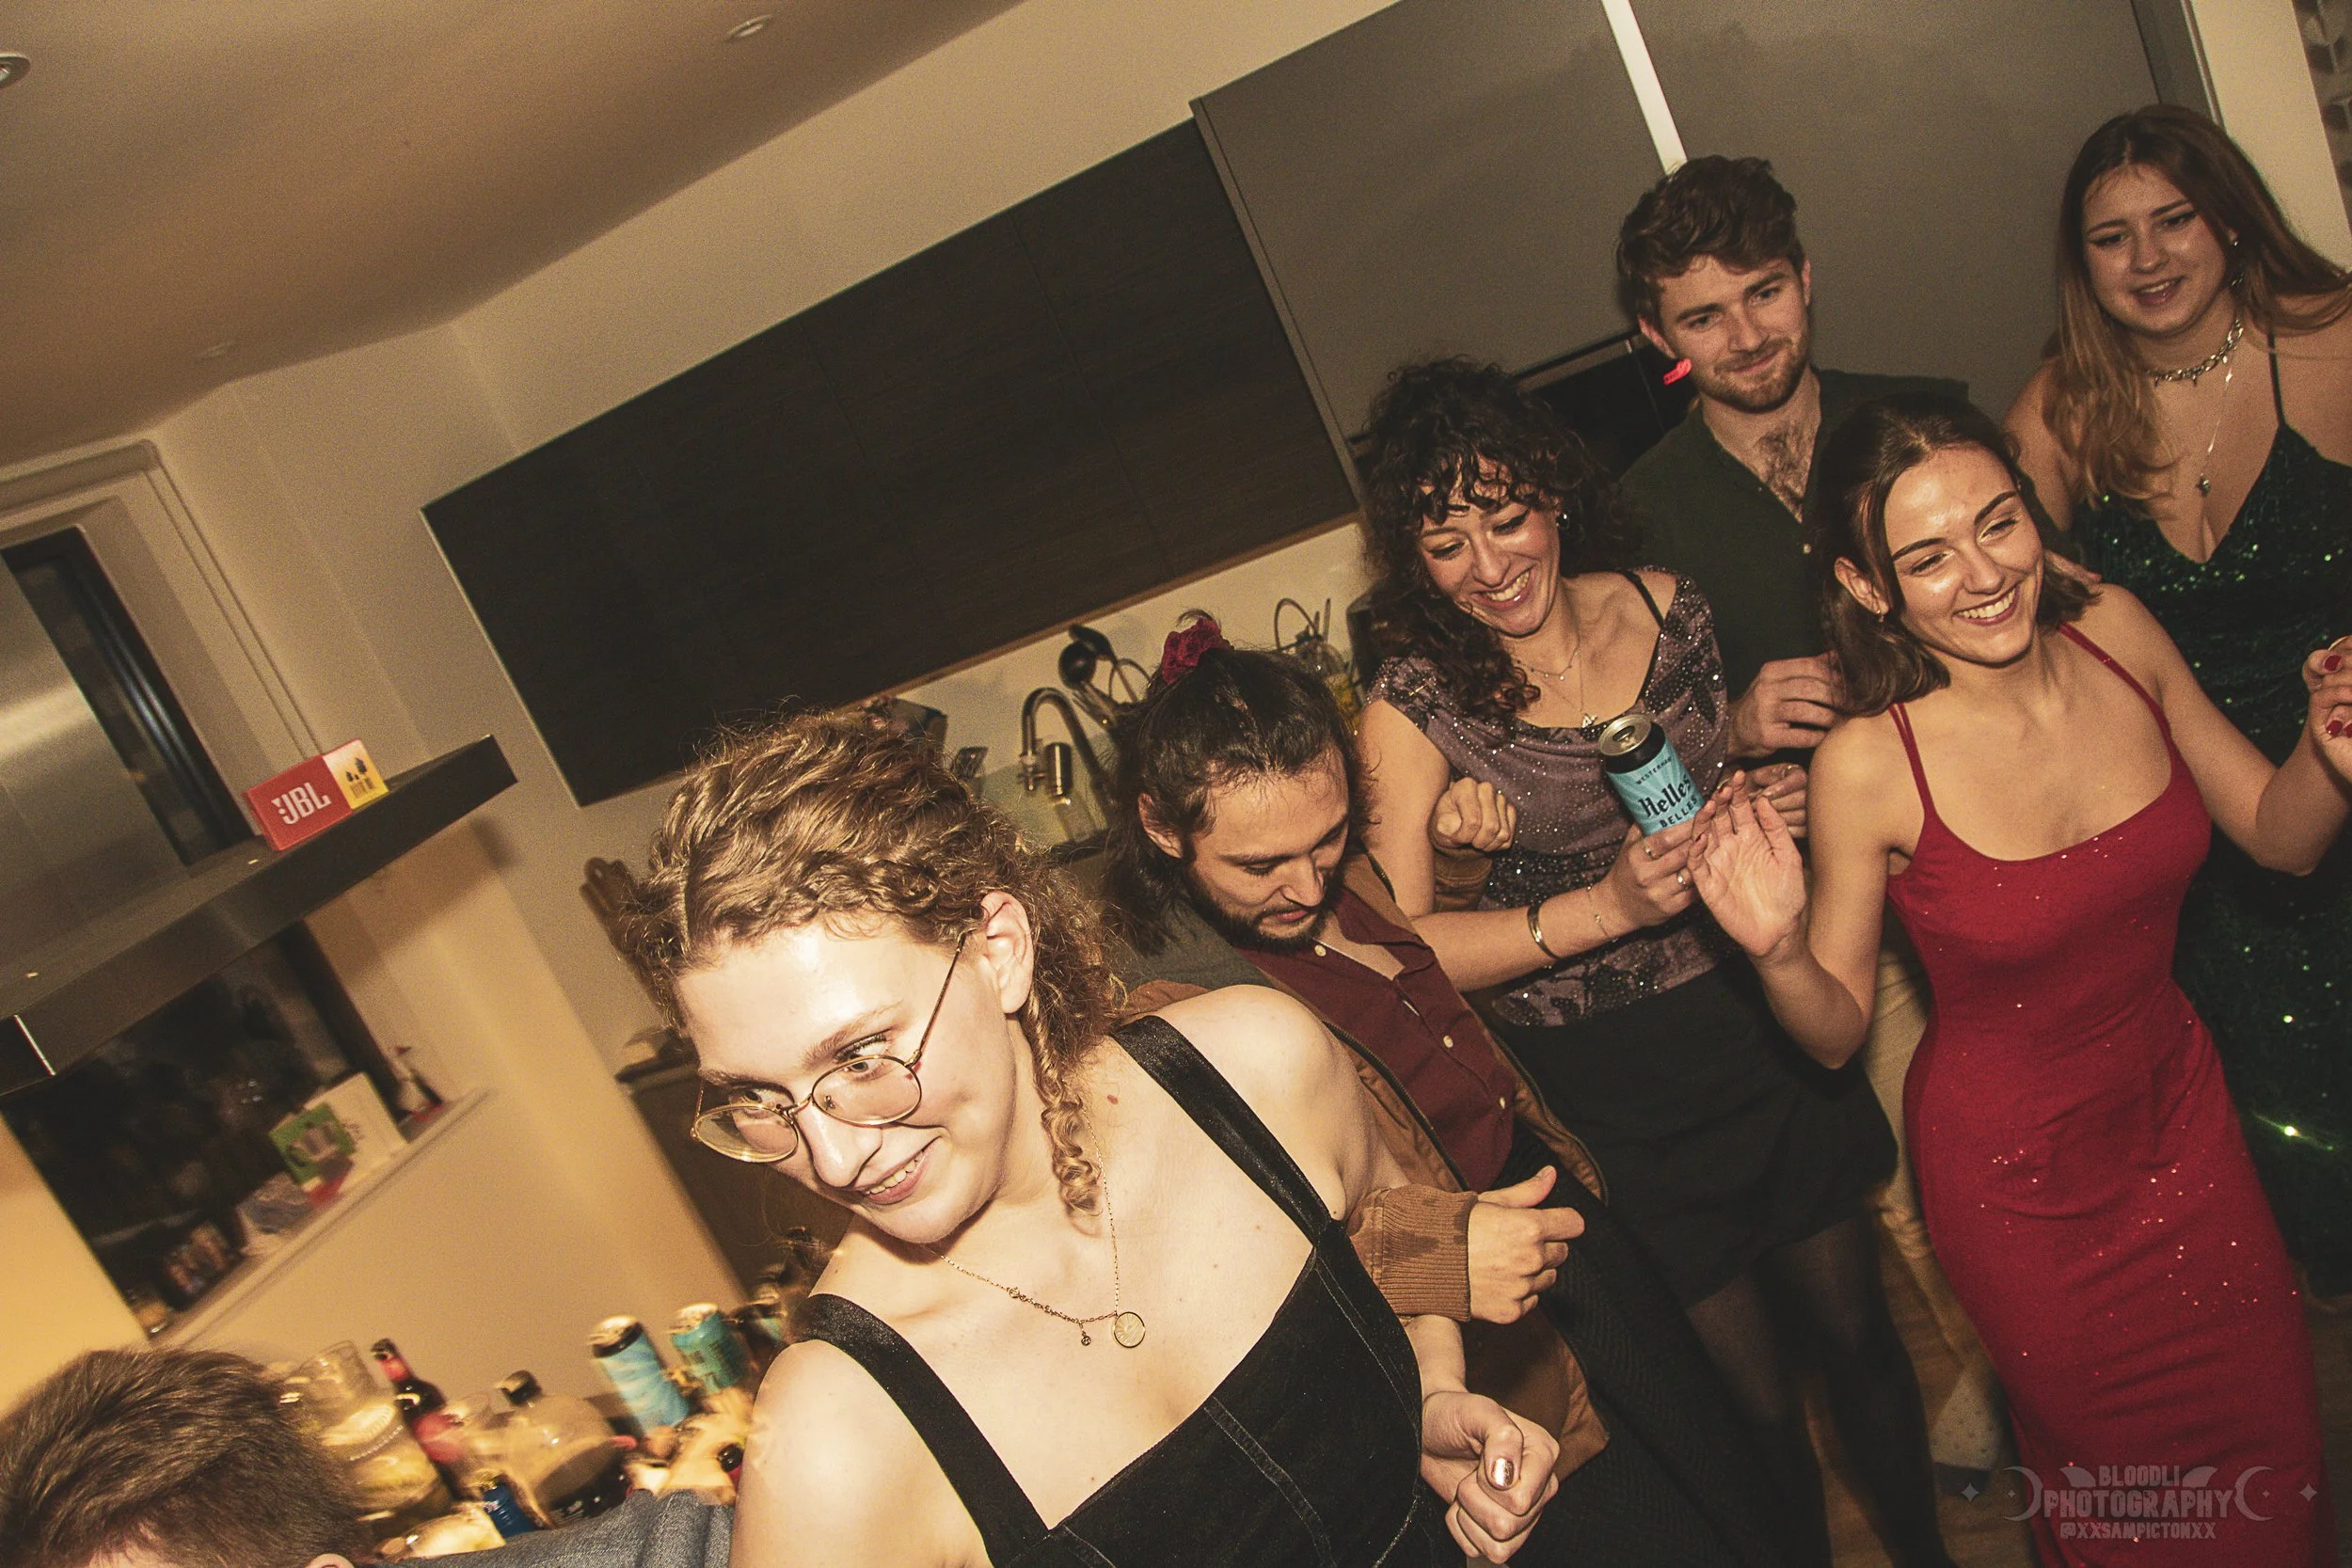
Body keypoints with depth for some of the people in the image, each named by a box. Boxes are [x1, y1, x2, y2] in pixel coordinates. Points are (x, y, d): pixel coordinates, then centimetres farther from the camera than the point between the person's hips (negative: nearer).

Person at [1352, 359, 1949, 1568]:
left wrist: (1775, 799, -5)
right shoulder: (1414, 708, -15)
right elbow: (1398, 947, -21)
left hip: (1758, 1027, 4)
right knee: (1754, 1400, 10)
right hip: (1610, 1093, -3)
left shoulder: (1668, 609, -3)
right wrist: (1607, 906, -28)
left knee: (1858, 1333, 19)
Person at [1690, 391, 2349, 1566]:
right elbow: (1838, 1032, -14)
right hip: (2018, 1176, -4)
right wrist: (1781, 951, -35)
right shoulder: (1869, 767, -26)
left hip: (2179, 1106, 4)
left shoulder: (2117, 633, -13)